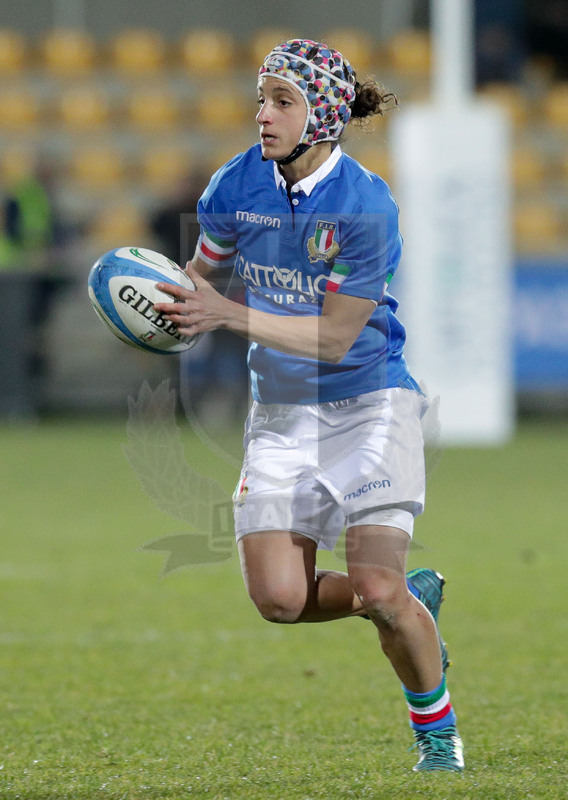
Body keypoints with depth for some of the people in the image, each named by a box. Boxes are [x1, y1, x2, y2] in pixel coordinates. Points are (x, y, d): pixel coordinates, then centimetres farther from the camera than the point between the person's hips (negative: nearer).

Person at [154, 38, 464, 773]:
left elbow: (335, 337, -18)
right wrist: (178, 307, -10)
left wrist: (231, 317, -27)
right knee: (279, 598, -7)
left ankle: (437, 732, 10)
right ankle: (413, 597, 22)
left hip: (368, 403, -5)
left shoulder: (364, 206, -18)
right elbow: (204, 270, 13)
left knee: (377, 590, -16)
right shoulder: (237, 186, -4)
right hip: (281, 413, 5)